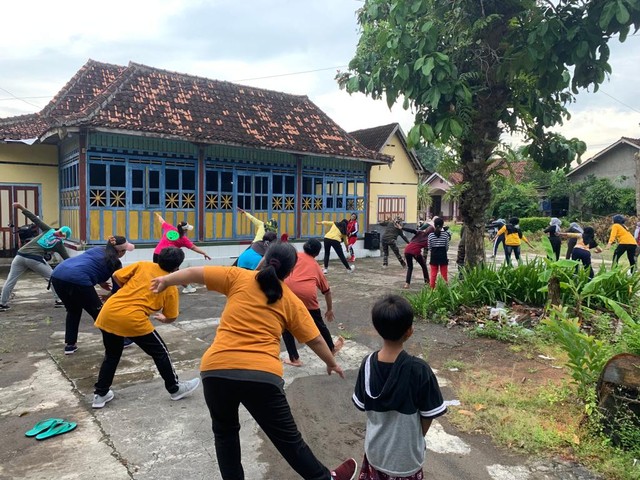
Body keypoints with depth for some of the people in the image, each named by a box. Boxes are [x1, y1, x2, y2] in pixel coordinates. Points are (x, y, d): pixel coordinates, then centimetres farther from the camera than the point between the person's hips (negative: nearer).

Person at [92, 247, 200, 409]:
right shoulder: (170, 286, 5)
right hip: (132, 320, -5)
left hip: (107, 313, 5)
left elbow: (116, 276, 9)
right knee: (160, 352, 14)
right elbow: (171, 318, 10)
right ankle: (175, 388, 26)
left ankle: (100, 395, 33)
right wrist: (161, 317, 33)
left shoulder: (143, 265, 11)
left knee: (112, 354, 27)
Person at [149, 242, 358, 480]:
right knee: (287, 438, 18)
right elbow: (315, 340, 14)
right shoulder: (291, 301, 9)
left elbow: (195, 273, 11)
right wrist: (331, 363, 32)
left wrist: (165, 280, 28)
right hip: (262, 375, -1)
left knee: (225, 432, 27)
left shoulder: (238, 277, 8)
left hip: (216, 369, 1)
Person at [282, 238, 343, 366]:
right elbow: (327, 291, 35)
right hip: (308, 294, 1)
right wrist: (329, 310, 46)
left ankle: (294, 359, 25)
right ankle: (332, 348, 49)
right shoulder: (316, 265, 28)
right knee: (319, 325, 26)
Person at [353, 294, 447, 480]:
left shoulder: (368, 364, -17)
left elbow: (362, 406, -3)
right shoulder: (419, 369, -26)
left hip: (375, 447, 2)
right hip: (407, 451, -2)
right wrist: (419, 437, 6)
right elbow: (428, 414, -14)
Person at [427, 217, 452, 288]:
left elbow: (429, 247, -1)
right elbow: (447, 247, -1)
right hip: (443, 256, -1)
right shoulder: (446, 234, -7)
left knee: (433, 274, 9)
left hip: (434, 256, 1)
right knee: (444, 274, 9)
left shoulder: (431, 235, -6)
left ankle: (432, 288, 13)